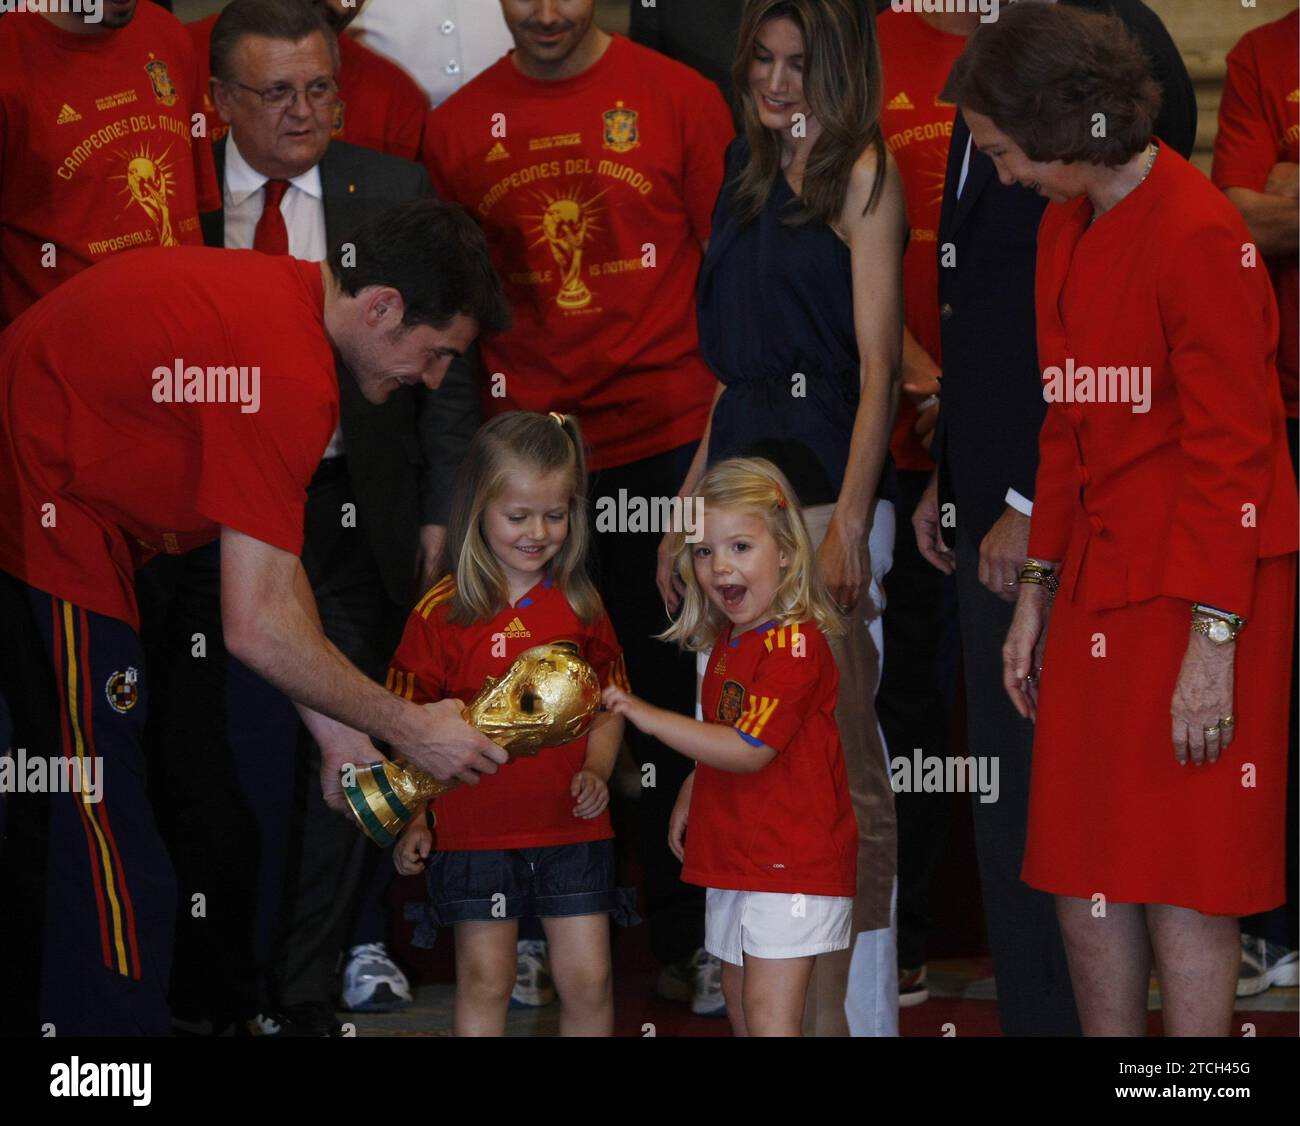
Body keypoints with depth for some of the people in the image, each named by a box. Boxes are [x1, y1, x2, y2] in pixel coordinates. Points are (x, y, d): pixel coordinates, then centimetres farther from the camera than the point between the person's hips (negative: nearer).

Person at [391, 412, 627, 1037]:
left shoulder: (580, 605, 4)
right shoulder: (442, 611, -5)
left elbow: (608, 705, 12)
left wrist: (596, 772, -5)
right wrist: (414, 821, -4)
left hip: (571, 828, 2)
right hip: (473, 830, -2)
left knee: (588, 982, 4)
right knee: (485, 982, 6)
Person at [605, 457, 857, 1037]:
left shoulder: (794, 643, -20)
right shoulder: (730, 640, 11)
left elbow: (748, 749, -27)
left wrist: (647, 716, -28)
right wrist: (689, 794, 13)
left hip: (791, 858, -10)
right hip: (736, 855, 10)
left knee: (769, 1014, -14)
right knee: (739, 999, 16)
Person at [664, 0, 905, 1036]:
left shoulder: (863, 175, -4)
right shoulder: (752, 172, 18)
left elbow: (879, 359, -11)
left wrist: (851, 519, -20)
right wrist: (692, 503, 18)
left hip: (825, 480, -7)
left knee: (840, 753, -5)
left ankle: (855, 1007, 0)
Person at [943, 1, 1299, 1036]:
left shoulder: (1196, 237, -17)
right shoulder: (1067, 229, 11)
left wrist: (1214, 641, -18)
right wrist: (1039, 590, 16)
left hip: (1199, 591, -9)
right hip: (1100, 581, 9)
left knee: (1180, 876, -4)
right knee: (1081, 868, 10)